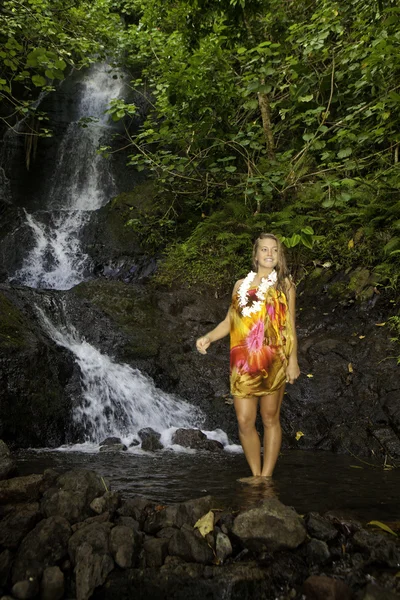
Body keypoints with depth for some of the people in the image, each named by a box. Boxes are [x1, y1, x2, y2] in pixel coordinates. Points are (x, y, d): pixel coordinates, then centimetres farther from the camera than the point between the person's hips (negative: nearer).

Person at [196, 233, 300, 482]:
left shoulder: (285, 285, 9)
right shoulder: (241, 285, 15)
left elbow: (290, 326, 5)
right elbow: (230, 321, 14)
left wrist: (293, 360, -2)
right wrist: (208, 338, -2)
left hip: (272, 361, -2)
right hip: (243, 361, 3)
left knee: (270, 419, 3)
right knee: (245, 421, 0)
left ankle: (266, 476, 12)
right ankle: (256, 474, 16)